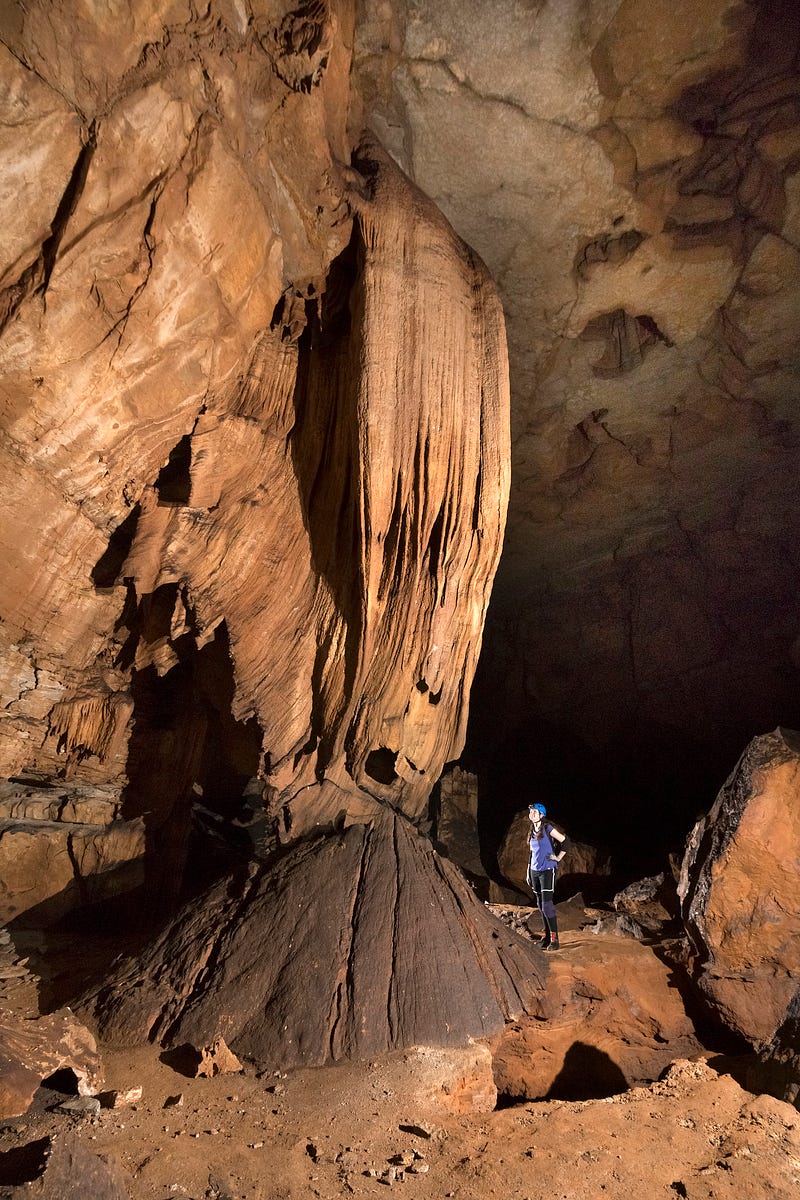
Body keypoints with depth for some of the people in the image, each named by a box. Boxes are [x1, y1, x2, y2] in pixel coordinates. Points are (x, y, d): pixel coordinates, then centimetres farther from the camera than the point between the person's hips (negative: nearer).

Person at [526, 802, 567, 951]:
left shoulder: (547, 828, -8)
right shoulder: (532, 832, 13)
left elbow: (564, 840, -5)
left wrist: (559, 857, -4)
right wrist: (528, 873, 18)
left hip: (547, 870, -7)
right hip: (535, 871, 7)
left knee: (547, 905, -11)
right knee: (540, 906, 9)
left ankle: (554, 939, -5)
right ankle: (546, 936, 18)